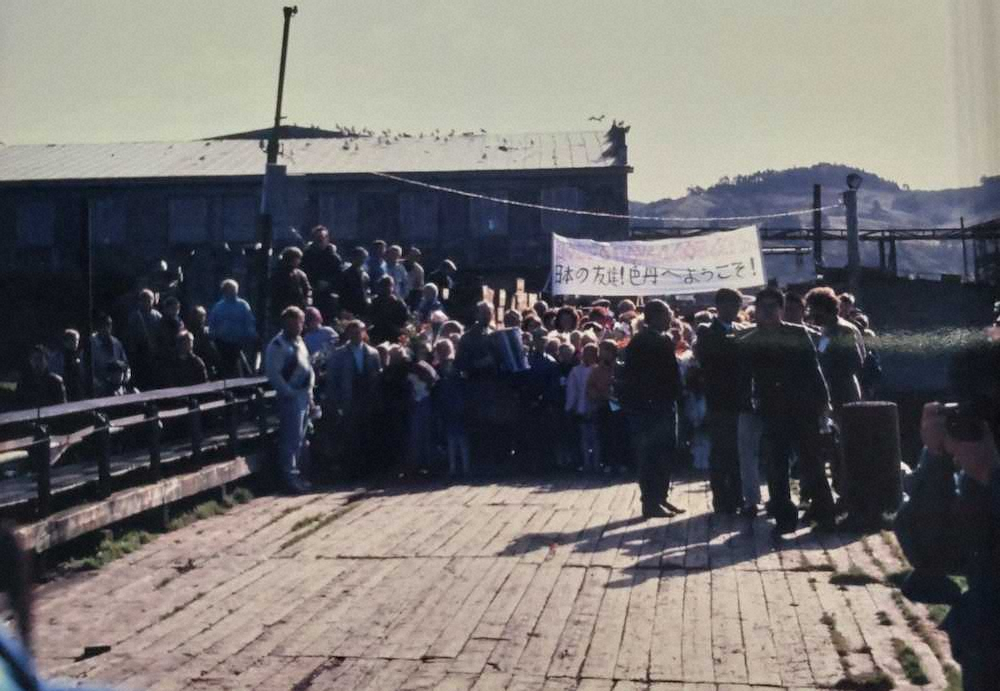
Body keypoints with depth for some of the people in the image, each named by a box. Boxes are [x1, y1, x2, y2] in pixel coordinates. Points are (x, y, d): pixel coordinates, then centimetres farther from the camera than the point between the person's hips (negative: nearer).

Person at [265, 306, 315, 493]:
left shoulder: (299, 342, 16)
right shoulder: (278, 345, -12)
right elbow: (273, 373, -18)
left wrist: (309, 393, 14)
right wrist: (289, 393, -17)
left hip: (304, 396, 9)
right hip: (291, 398, -9)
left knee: (300, 439, 14)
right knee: (291, 439, -7)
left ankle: (296, 475, 22)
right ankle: (290, 477, -2)